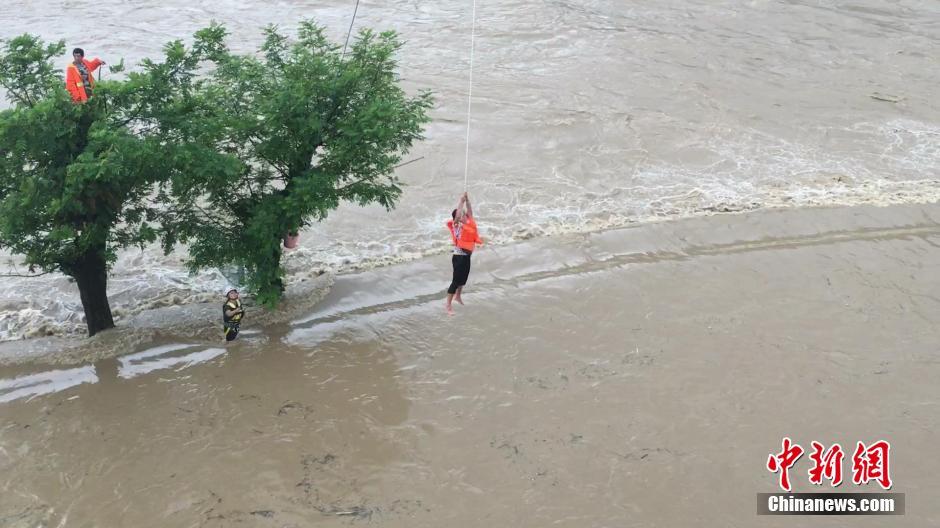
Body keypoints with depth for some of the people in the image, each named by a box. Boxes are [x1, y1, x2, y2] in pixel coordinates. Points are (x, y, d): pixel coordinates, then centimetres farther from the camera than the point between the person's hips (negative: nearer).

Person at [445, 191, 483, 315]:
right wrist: (461, 201, -21)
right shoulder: (456, 225, -14)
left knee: (464, 278, 23)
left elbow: (470, 212, 3)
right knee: (456, 280, -5)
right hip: (459, 257, -8)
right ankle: (449, 305, 0)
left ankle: (458, 296, 46)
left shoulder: (469, 224, 5)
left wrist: (467, 200, -6)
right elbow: (458, 213, -27)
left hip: (467, 256, 8)